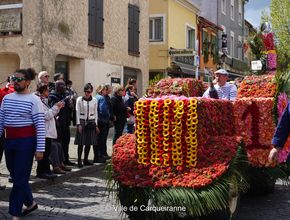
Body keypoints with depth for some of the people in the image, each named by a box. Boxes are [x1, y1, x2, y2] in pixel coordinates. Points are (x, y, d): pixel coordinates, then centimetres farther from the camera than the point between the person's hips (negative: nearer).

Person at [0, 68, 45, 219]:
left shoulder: (34, 100, -7)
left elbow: (40, 126, -10)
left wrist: (40, 149, -14)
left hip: (26, 142, -6)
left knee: (20, 178, -3)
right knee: (15, 176, 14)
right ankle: (30, 203, 33)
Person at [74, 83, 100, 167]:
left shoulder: (94, 100, 5)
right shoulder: (80, 99, -2)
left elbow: (95, 113, 10)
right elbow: (77, 112, -3)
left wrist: (96, 124, 7)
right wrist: (78, 124, -9)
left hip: (91, 122, 3)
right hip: (82, 122, -3)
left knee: (89, 143, 5)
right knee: (81, 142, -5)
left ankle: (85, 160, 17)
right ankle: (79, 160, 1)